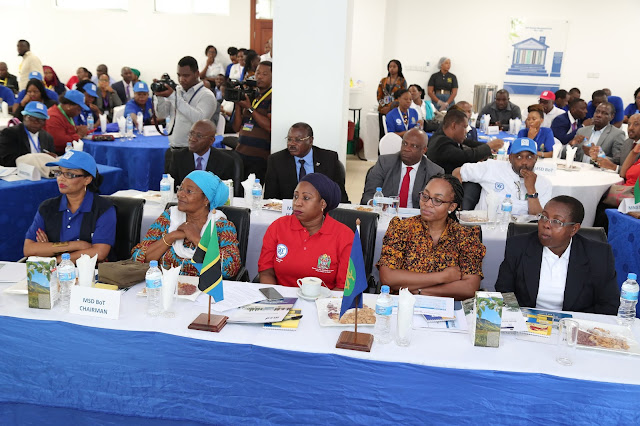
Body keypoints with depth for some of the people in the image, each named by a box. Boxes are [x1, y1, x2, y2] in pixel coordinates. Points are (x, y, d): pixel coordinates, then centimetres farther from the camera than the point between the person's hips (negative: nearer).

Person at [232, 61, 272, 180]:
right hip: (240, 154, 6)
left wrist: (250, 108, -10)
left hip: (259, 158, -6)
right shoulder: (250, 95, 17)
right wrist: (238, 104, 2)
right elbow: (236, 128, 14)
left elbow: (270, 126, -16)